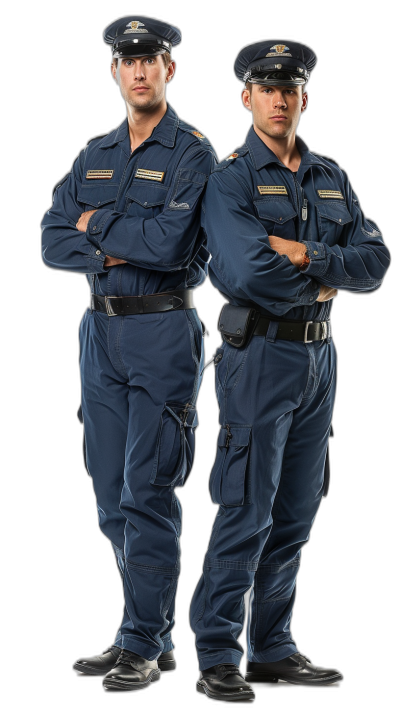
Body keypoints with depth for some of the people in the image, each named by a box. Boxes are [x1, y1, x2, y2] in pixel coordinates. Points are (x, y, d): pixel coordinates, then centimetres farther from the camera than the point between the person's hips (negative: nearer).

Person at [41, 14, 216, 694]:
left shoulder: (193, 153, -6)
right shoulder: (94, 156, 14)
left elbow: (173, 243, -20)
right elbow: (53, 242, 5)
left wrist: (100, 224, -6)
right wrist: (116, 253, -12)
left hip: (163, 332, -7)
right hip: (101, 331, 7)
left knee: (147, 492, -8)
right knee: (113, 497, 8)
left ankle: (145, 645, -2)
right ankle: (152, 635, 17)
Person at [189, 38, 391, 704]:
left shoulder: (333, 179, 12)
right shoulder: (230, 177, -7)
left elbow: (375, 262, 1)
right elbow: (246, 271, -22)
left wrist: (305, 255, -14)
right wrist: (321, 285, -8)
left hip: (319, 355, 7)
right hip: (259, 354, -6)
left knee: (296, 512, 9)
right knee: (247, 511, -7)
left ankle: (273, 648, 17)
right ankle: (217, 657, 0)